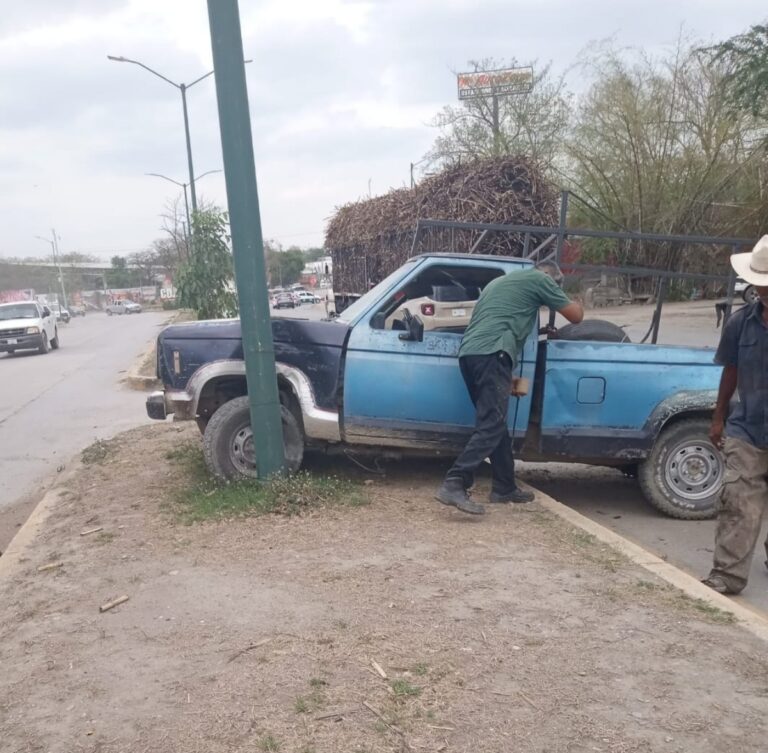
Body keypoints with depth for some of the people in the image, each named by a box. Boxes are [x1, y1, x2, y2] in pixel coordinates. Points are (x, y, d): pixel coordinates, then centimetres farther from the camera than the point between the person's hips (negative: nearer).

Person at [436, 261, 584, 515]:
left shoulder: (501, 281, 34)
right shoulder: (540, 279, 11)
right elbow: (576, 316, 14)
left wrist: (542, 330, 50)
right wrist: (573, 303, 38)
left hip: (468, 352, 9)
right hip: (492, 354, -9)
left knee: (493, 422, 14)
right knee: (491, 425, -12)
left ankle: (504, 488, 20)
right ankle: (454, 485, -22)